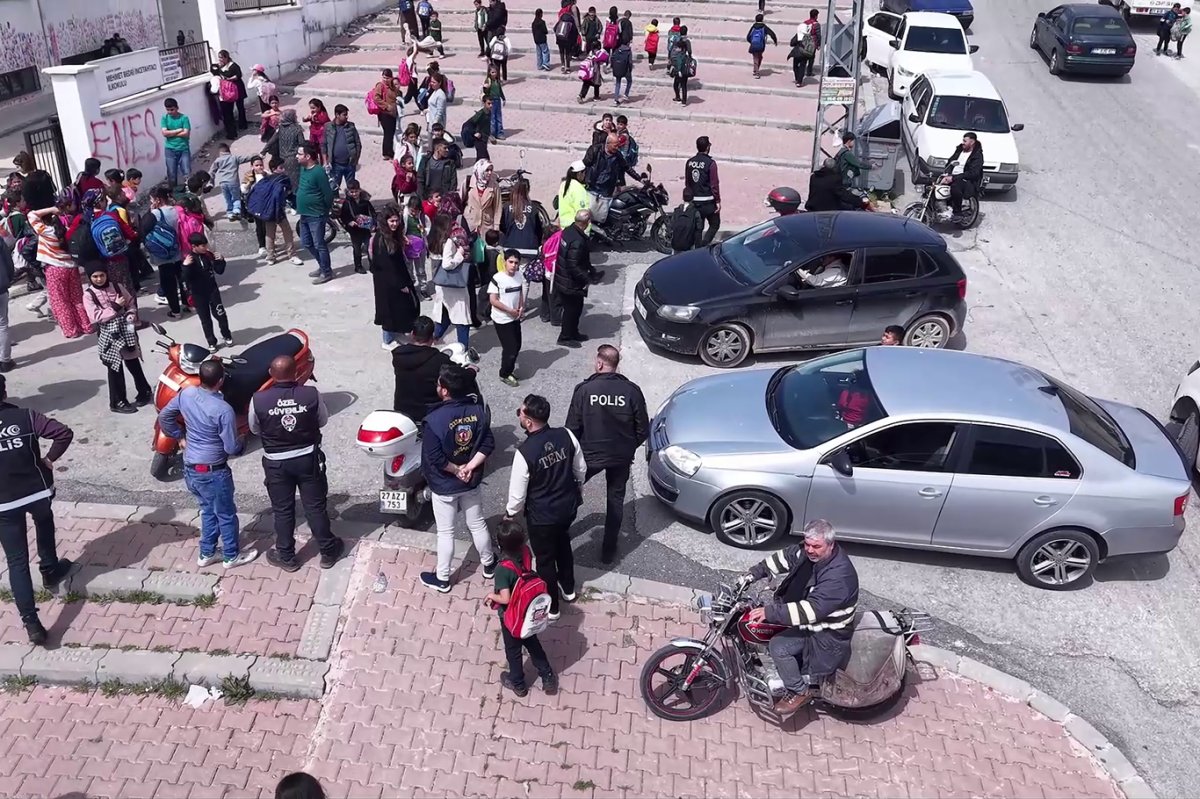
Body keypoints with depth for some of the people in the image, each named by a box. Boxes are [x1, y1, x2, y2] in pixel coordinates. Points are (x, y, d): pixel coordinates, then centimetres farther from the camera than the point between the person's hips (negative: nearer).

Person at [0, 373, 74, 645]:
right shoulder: (26, 416, -10)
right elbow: (64, 433, -15)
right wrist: (50, 459, -1)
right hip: (38, 490, 1)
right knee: (44, 522, 37)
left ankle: (31, 622, -1)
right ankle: (50, 569, 51)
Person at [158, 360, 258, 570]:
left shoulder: (186, 393, -7)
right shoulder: (223, 409, -26)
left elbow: (164, 416, 9)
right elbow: (232, 447, -19)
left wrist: (179, 435, 20)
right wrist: (240, 446, 4)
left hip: (189, 468, 7)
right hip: (213, 472, -7)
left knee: (208, 510, 25)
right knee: (226, 515, 14)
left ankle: (207, 554, 36)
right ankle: (232, 556, 29)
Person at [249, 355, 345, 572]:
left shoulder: (258, 399, -17)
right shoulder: (311, 394, -17)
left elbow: (254, 429, 0)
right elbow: (322, 421, 0)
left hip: (276, 462, 0)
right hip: (308, 458, 0)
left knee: (283, 511, 15)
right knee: (315, 506, 14)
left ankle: (286, 557, 29)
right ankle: (328, 552, 28)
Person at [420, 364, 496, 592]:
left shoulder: (434, 420, -27)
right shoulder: (478, 409, -12)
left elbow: (435, 458, -24)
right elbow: (488, 444, -8)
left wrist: (455, 470, -10)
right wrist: (469, 467, -11)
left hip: (444, 486, -4)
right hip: (472, 481, 4)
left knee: (445, 533, 13)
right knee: (477, 525, 23)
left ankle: (442, 579, 29)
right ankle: (489, 565, 43)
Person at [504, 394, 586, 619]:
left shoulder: (524, 452, -30)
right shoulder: (566, 435, -16)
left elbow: (518, 494, -19)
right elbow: (581, 469, 0)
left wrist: (510, 514, 2)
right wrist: (578, 489, 21)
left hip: (541, 516, -5)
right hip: (568, 506, 5)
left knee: (545, 559, 18)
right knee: (563, 544, 32)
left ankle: (551, 606, 38)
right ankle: (568, 588, 53)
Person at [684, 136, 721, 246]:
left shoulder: (689, 162, 5)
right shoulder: (710, 163, -12)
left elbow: (687, 182, 11)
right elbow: (714, 184, -12)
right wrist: (718, 201, -5)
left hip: (694, 201, 5)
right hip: (708, 201, -5)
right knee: (714, 224, 8)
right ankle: (703, 245, -10)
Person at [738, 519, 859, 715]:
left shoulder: (839, 575, -33)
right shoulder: (806, 551, -8)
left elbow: (812, 610, -38)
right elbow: (782, 559, 8)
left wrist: (770, 612, -41)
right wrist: (752, 575, -3)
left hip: (828, 633, -9)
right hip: (809, 621, 9)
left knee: (778, 647, -21)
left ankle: (800, 691, 2)